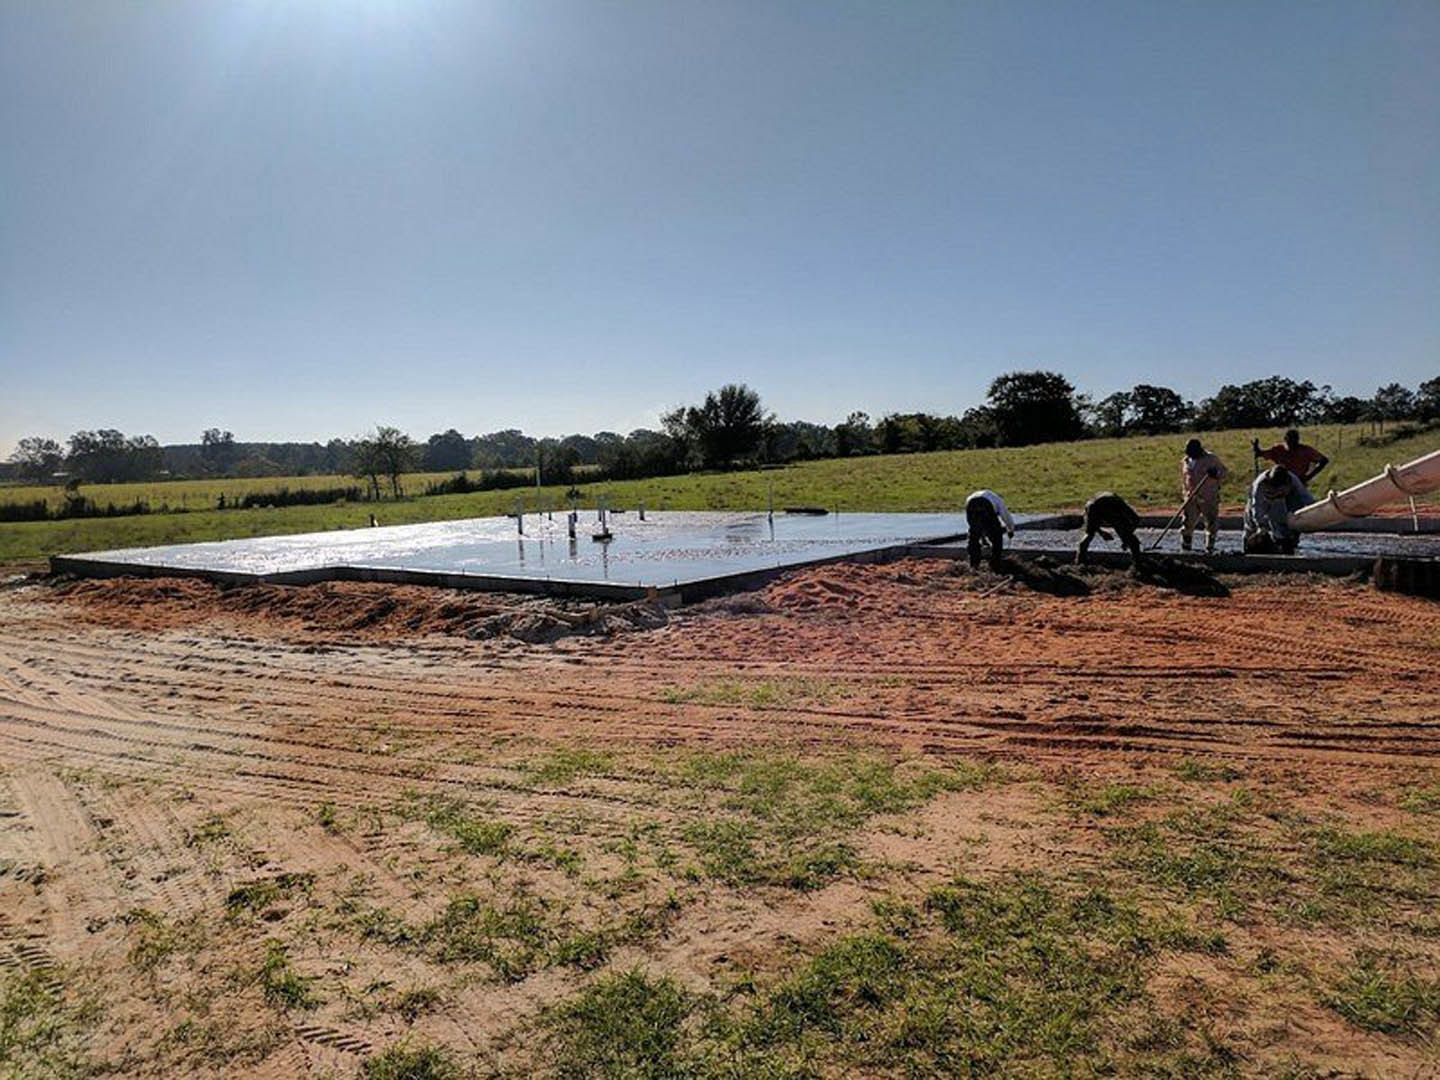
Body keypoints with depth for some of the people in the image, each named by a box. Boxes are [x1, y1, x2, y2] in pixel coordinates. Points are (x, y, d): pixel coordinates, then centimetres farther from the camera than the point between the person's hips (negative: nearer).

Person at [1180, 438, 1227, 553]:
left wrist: (1217, 474, -21)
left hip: (1209, 498, -2)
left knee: (1211, 524, 2)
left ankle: (1209, 548, 15)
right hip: (1191, 499, 2)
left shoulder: (1211, 459, -4)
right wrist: (1184, 494, 15)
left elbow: (1225, 471, 0)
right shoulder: (1185, 461, 8)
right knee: (1187, 524, -1)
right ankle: (1185, 548, 9)